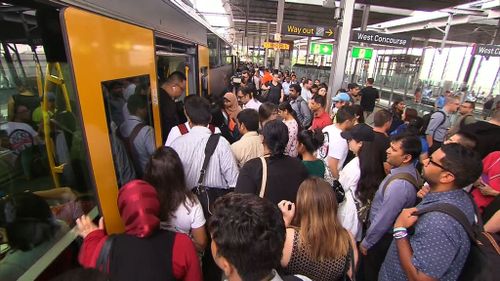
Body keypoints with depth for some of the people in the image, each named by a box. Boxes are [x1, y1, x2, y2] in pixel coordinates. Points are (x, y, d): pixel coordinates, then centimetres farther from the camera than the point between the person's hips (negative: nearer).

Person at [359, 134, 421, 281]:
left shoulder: (399, 184, -36)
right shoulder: (409, 171, -7)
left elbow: (384, 219, -27)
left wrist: (366, 242, -14)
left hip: (382, 237, -7)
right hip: (388, 232, 7)